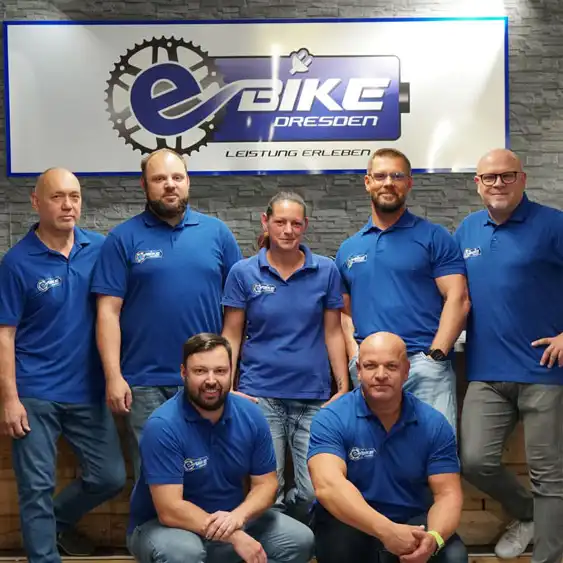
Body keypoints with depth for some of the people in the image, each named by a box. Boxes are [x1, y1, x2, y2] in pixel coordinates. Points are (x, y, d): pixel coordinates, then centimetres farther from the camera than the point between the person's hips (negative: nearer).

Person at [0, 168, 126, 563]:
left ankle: (59, 520, 37)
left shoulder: (101, 248, 1)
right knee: (37, 488, 3)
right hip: (35, 395, -3)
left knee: (111, 477, 10)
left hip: (88, 391, 4)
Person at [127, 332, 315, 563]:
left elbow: (265, 484, -2)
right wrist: (235, 536, -28)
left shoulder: (251, 416, -8)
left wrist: (237, 516, -23)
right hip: (163, 526, -5)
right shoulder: (163, 425, -23)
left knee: (300, 540, -8)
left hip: (232, 519, 6)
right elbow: (169, 510, -26)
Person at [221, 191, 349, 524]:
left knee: (316, 490, -2)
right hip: (260, 395, -1)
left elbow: (333, 333, 7)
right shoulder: (243, 273, 2)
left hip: (314, 396, 1)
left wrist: (344, 389, 3)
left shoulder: (326, 271, 4)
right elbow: (232, 336, 5)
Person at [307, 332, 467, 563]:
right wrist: (386, 531, -43)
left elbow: (448, 494, -7)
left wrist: (434, 537, -31)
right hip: (349, 523, -2)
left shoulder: (434, 424, -5)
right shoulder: (331, 420, -15)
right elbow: (328, 485, -30)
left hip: (412, 522, 2)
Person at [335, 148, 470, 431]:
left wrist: (435, 355, -12)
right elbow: (345, 311, 16)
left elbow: (458, 299, -3)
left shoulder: (434, 237, 3)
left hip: (425, 367, -3)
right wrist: (356, 358, 1)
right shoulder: (348, 249, 17)